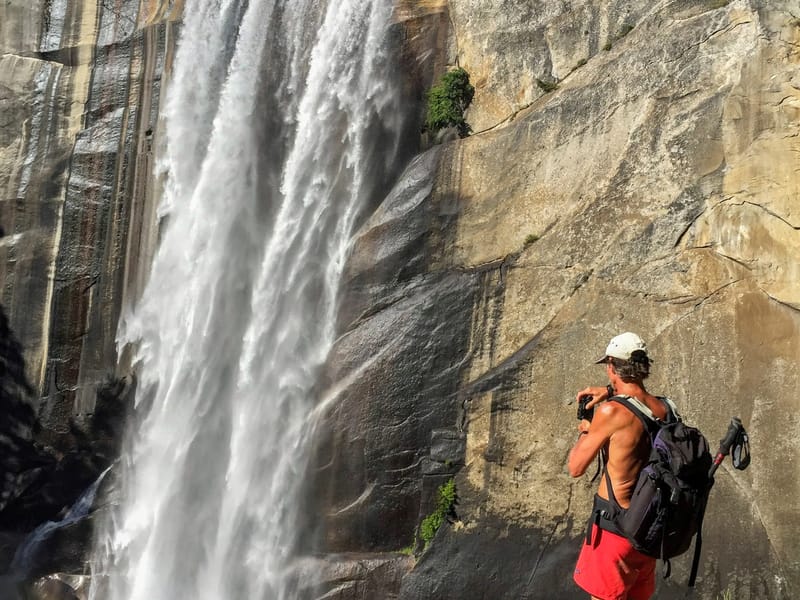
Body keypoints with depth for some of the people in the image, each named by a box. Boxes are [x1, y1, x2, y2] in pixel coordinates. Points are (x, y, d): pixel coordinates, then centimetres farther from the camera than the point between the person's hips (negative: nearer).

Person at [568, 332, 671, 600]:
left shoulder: (611, 412, -22)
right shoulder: (663, 408, -2)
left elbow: (576, 468, -12)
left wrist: (585, 432, 4)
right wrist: (611, 391, 16)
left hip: (615, 526, -6)